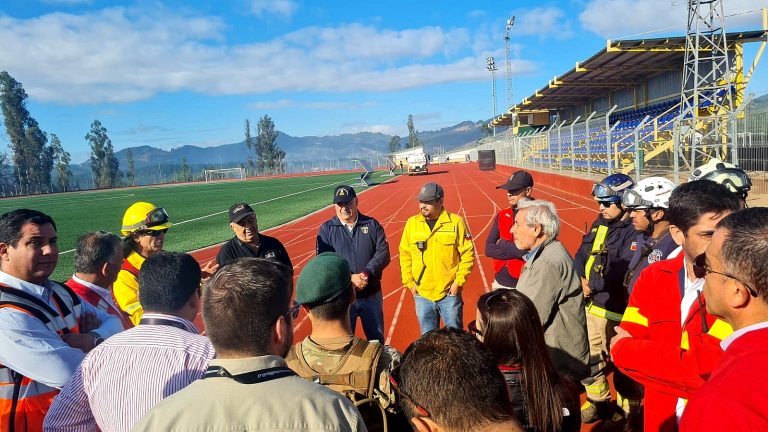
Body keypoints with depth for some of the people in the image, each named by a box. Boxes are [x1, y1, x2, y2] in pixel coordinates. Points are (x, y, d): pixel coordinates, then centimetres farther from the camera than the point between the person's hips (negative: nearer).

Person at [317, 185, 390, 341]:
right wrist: (350, 278, -21)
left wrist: (367, 273, -20)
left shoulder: (372, 224, 2)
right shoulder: (326, 229, -1)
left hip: (371, 294, 1)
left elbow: (383, 252, -5)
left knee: (376, 338, 15)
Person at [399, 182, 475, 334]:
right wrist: (409, 282, 2)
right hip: (422, 294, 3)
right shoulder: (412, 223, 1)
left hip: (449, 293, -2)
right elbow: (405, 254, 7)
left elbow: (468, 253, -5)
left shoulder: (455, 222, -7)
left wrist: (459, 281, -9)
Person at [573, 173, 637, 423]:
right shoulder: (600, 224, 8)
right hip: (591, 303, 8)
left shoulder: (634, 232, -17)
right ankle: (598, 402, 38)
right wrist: (582, 279, -5)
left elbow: (622, 273, -25)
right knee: (590, 355, 19)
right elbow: (582, 254, 10)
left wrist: (593, 285, -15)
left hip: (616, 309, -8)